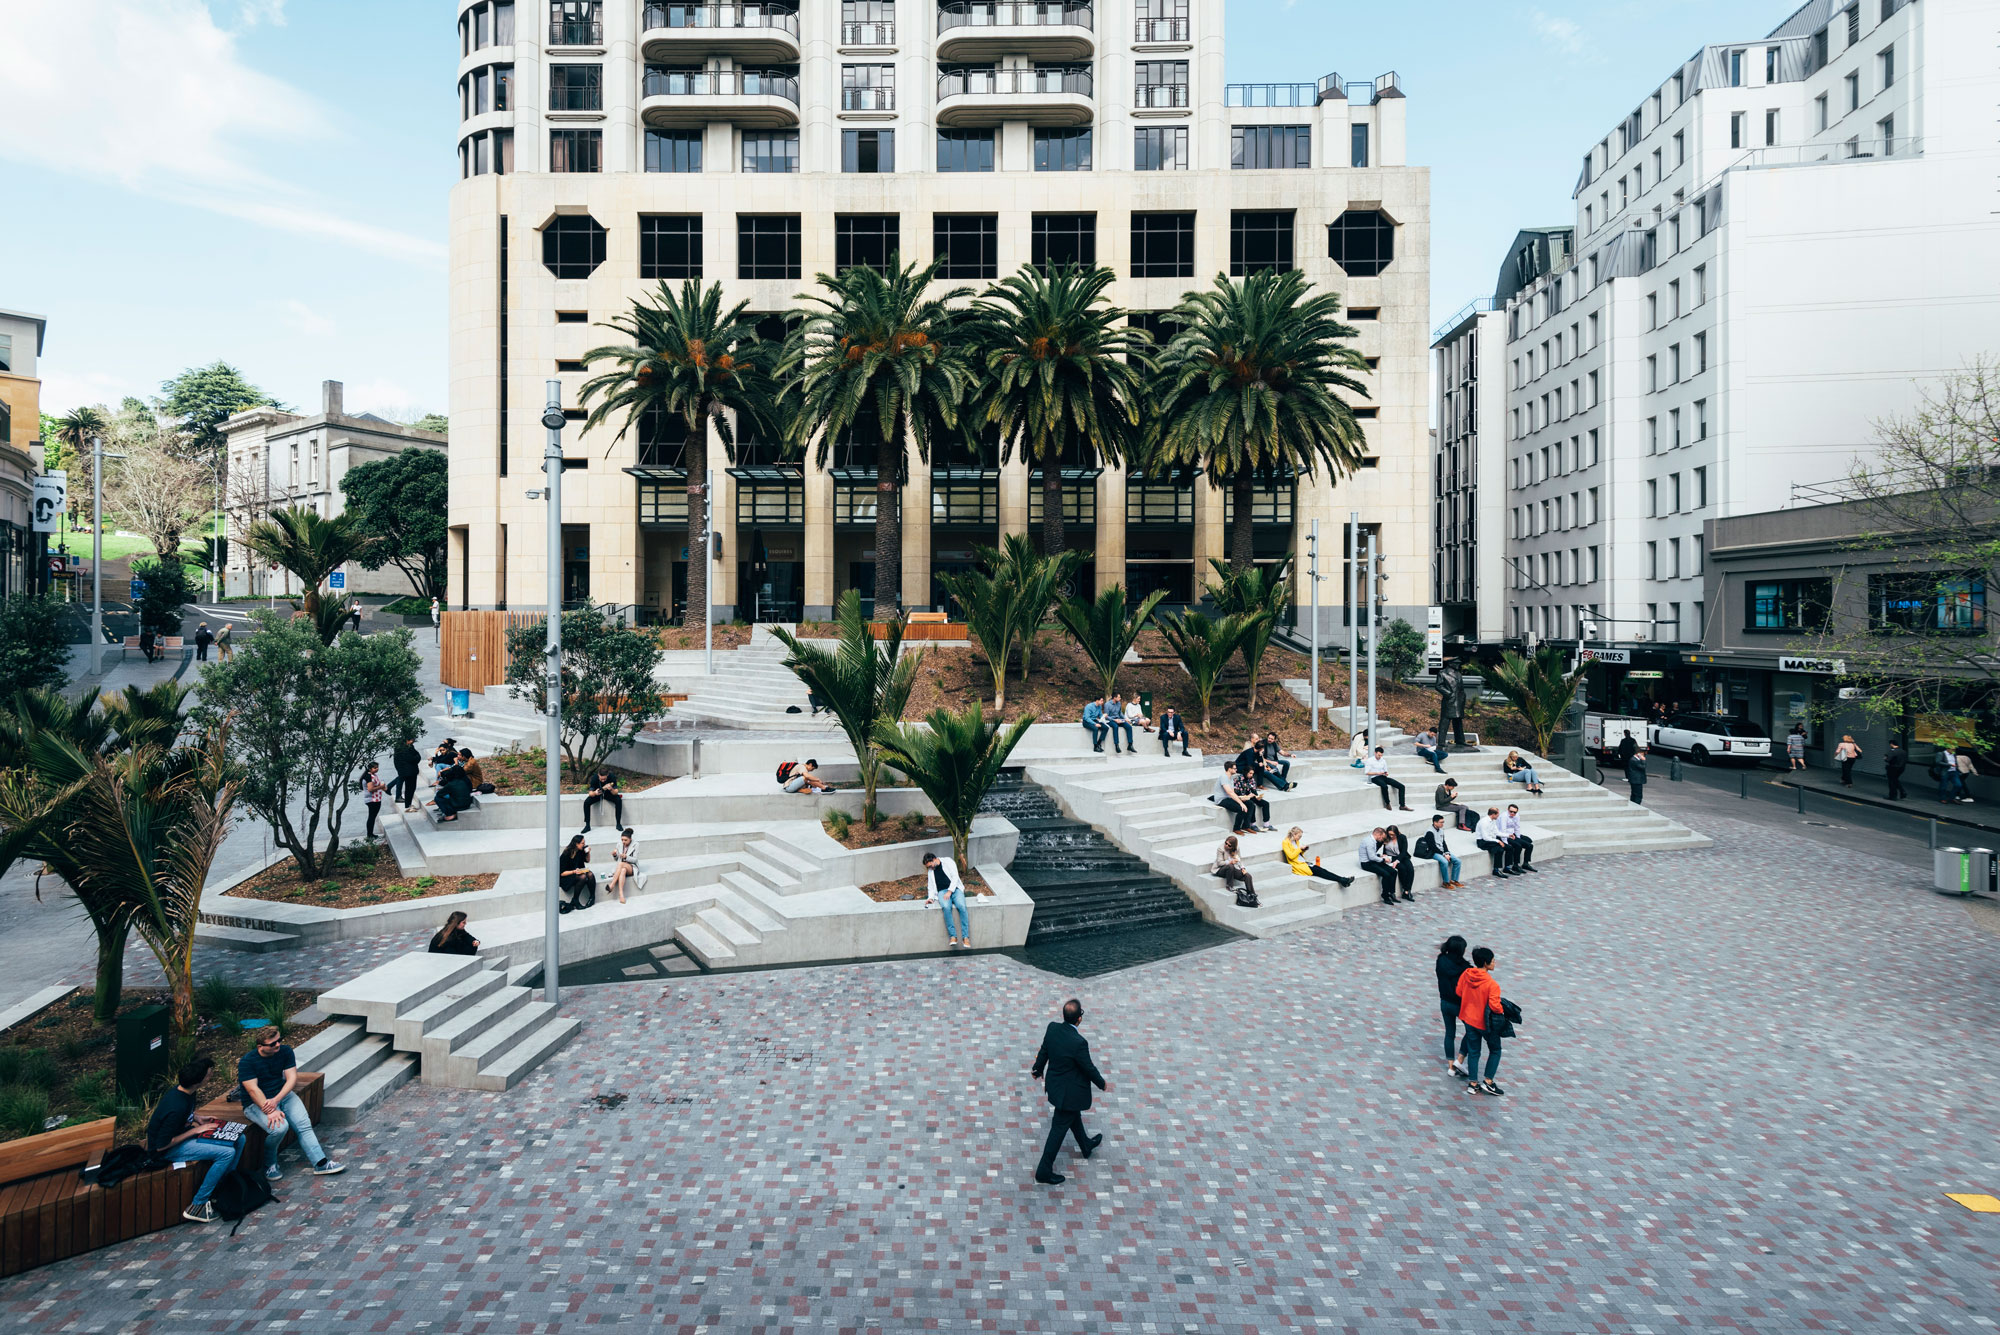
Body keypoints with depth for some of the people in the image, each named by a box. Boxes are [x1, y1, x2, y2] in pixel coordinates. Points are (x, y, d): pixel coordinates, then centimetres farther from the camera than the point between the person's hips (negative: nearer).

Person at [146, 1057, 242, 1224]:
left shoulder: (185, 1091, -5)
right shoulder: (177, 1107, -34)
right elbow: (161, 1146, -28)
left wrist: (199, 1118, 2)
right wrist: (195, 1130, -20)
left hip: (184, 1134, 9)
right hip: (168, 1149, -9)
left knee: (238, 1140, 1)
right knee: (227, 1153, -23)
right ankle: (197, 1206, -12)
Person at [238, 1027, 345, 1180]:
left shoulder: (285, 1051, -4)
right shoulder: (247, 1062, -17)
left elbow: (292, 1078, -6)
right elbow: (253, 1089, -22)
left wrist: (276, 1100, -22)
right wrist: (270, 1112, -30)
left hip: (283, 1094, 5)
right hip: (256, 1103, -4)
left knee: (304, 1124, -13)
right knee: (280, 1127, -29)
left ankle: (320, 1163, -14)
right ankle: (269, 1165, -2)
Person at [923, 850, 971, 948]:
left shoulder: (947, 861, 6)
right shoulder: (930, 871, 20)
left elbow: (955, 877, -3)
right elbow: (931, 886, 22)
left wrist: (949, 891, -14)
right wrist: (931, 897, 1)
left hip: (955, 889, -2)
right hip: (942, 891, 2)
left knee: (961, 906, -32)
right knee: (946, 907, -33)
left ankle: (965, 936, -33)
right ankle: (953, 936, -35)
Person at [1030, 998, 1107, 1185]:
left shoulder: (1052, 1028, -16)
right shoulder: (1078, 1043, -35)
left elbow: (1043, 1052, 1)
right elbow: (1089, 1068, -20)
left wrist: (1037, 1070, 20)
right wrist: (1103, 1085, 0)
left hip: (1055, 1084, 8)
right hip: (1070, 1092, -7)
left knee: (1074, 1116, 30)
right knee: (1059, 1128, 9)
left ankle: (1086, 1146, 55)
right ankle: (1044, 1171, 21)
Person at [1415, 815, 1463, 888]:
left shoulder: (1441, 830, 10)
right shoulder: (1430, 832, -16)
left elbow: (1443, 843, 13)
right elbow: (1433, 847, -18)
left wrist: (1447, 853, -3)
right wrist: (1444, 854, -18)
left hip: (1442, 851, 9)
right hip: (1433, 853, -9)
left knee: (1457, 861, -5)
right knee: (1444, 862, -32)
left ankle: (1454, 880, 5)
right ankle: (1446, 882, -18)